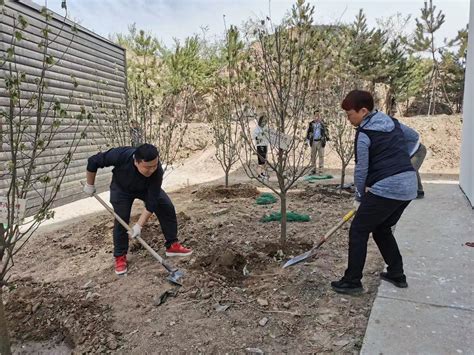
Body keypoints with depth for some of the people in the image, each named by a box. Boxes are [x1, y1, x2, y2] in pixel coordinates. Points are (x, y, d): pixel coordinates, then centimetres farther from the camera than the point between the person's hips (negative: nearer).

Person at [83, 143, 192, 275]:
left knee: (167, 208, -9)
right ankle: (120, 257, 9)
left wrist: (139, 225, -33)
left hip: (147, 189, 1)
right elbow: (93, 161, -25)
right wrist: (90, 185, -13)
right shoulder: (121, 155, -42)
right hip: (121, 188, -1)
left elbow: (152, 202, -32)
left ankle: (172, 246, 3)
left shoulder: (157, 171, -39)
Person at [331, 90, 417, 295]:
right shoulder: (393, 123, 16)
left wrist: (359, 197, 9)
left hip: (386, 187, -9)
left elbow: (361, 169, -5)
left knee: (358, 230, 3)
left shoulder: (364, 133, -8)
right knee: (382, 229, 25)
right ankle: (397, 274, 30)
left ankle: (352, 282, 8)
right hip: (409, 185, 9)